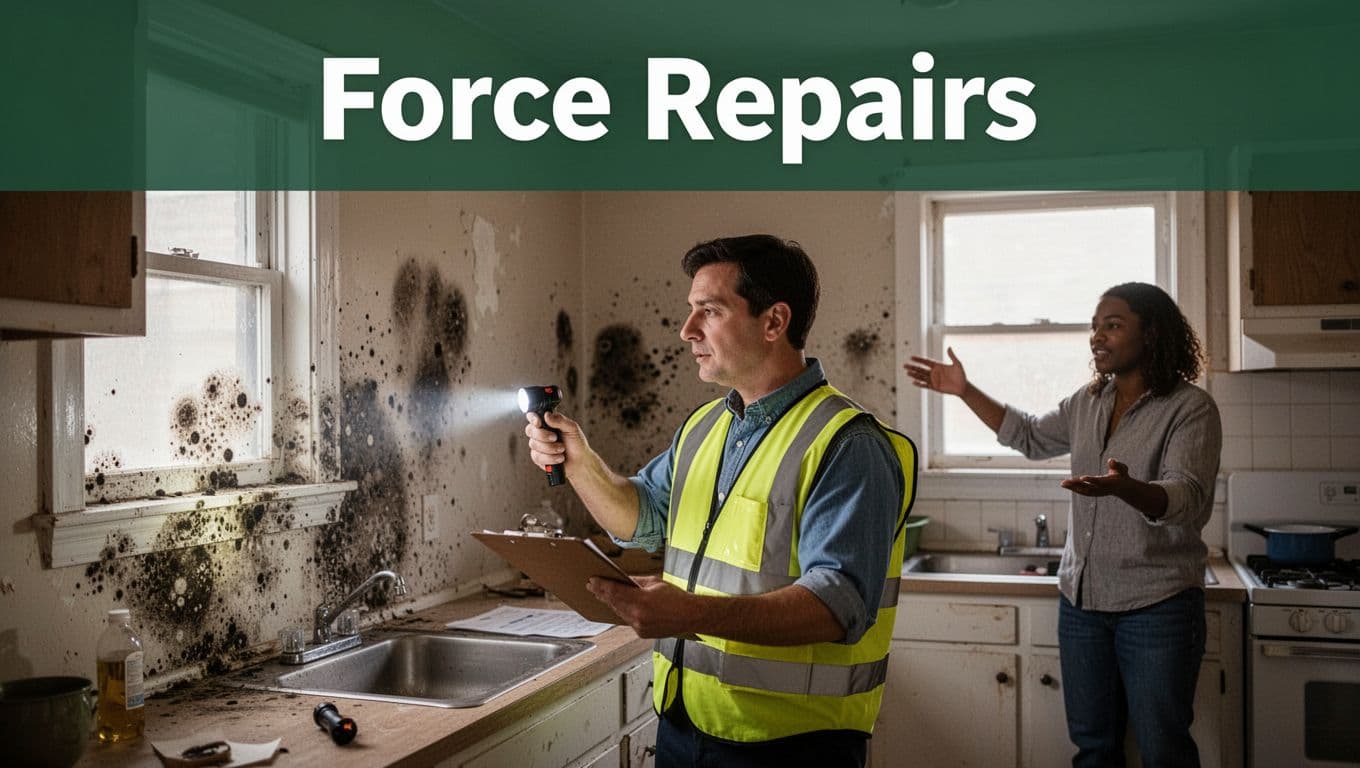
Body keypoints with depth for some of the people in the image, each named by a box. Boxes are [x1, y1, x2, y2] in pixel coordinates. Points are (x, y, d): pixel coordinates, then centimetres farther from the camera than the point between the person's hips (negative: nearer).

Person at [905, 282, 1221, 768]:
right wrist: (964, 391, 19)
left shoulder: (1191, 408, -11)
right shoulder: (1088, 403, 9)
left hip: (1157, 605, -6)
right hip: (1082, 600, 6)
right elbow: (1031, 437, 25)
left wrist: (1124, 487, -45)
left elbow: (1186, 498, -24)